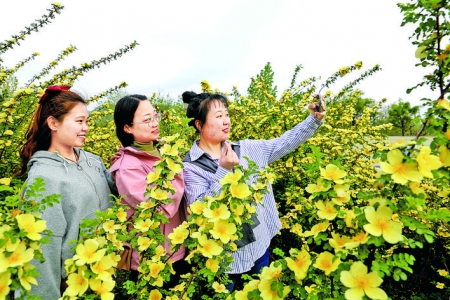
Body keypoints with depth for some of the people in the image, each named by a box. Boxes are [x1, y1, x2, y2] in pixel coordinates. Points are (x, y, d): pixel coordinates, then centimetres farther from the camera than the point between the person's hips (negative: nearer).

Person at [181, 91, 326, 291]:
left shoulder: (245, 149, -1)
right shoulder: (190, 166, -15)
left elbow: (283, 144, -2)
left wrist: (315, 119, -11)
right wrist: (223, 171, -29)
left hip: (259, 243, 5)